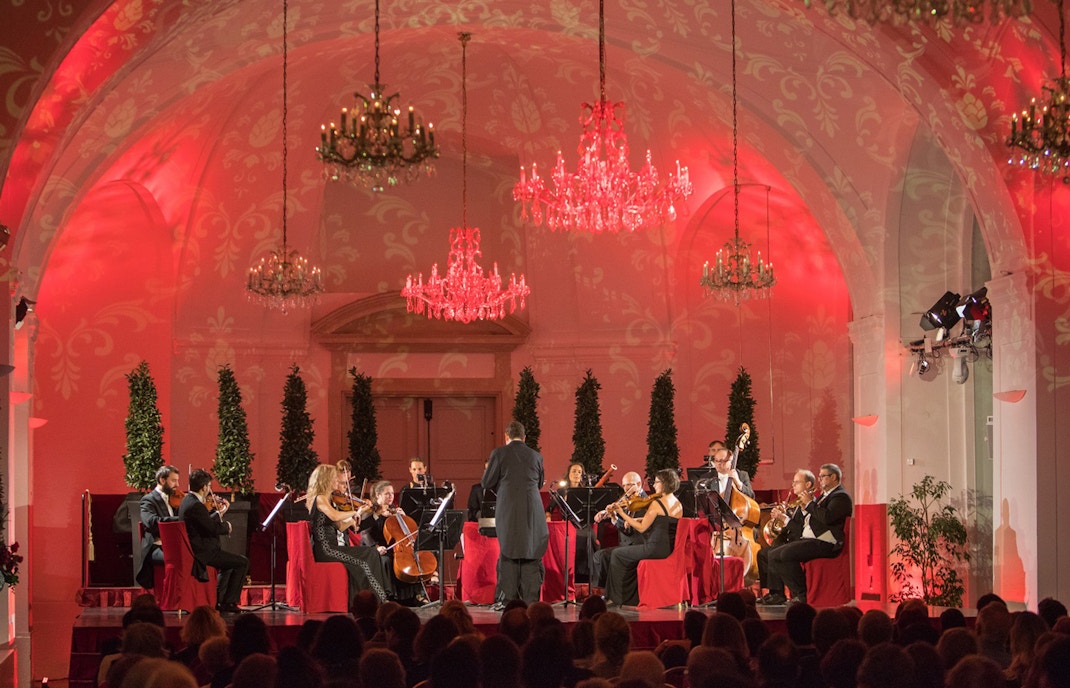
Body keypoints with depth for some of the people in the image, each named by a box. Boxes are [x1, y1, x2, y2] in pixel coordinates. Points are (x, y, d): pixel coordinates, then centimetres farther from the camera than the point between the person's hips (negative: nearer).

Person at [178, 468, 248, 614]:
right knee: (242, 562, -6)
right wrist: (226, 525, -2)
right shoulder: (196, 506, -22)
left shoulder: (187, 501, 10)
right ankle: (228, 602, -2)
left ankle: (219, 600, 31)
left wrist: (219, 513, 13)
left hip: (194, 550, 11)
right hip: (203, 552, -11)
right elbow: (215, 529, -21)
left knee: (231, 561, 31)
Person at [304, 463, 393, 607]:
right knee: (370, 555, -13)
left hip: (328, 548, 9)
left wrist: (356, 515, 8)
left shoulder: (323, 499, 18)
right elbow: (335, 516, -30)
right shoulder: (320, 498, -10)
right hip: (326, 550, -9)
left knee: (374, 553, -1)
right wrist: (356, 512, -16)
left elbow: (340, 527, 15)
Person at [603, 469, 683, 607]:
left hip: (656, 548, -8)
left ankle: (615, 597, 12)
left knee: (617, 554, 8)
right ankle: (631, 597, 33)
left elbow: (641, 528, -13)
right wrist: (636, 520, 14)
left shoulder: (657, 503, -14)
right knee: (632, 554, 31)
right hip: (671, 549, 9)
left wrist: (622, 513, -9)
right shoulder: (679, 506, 10)